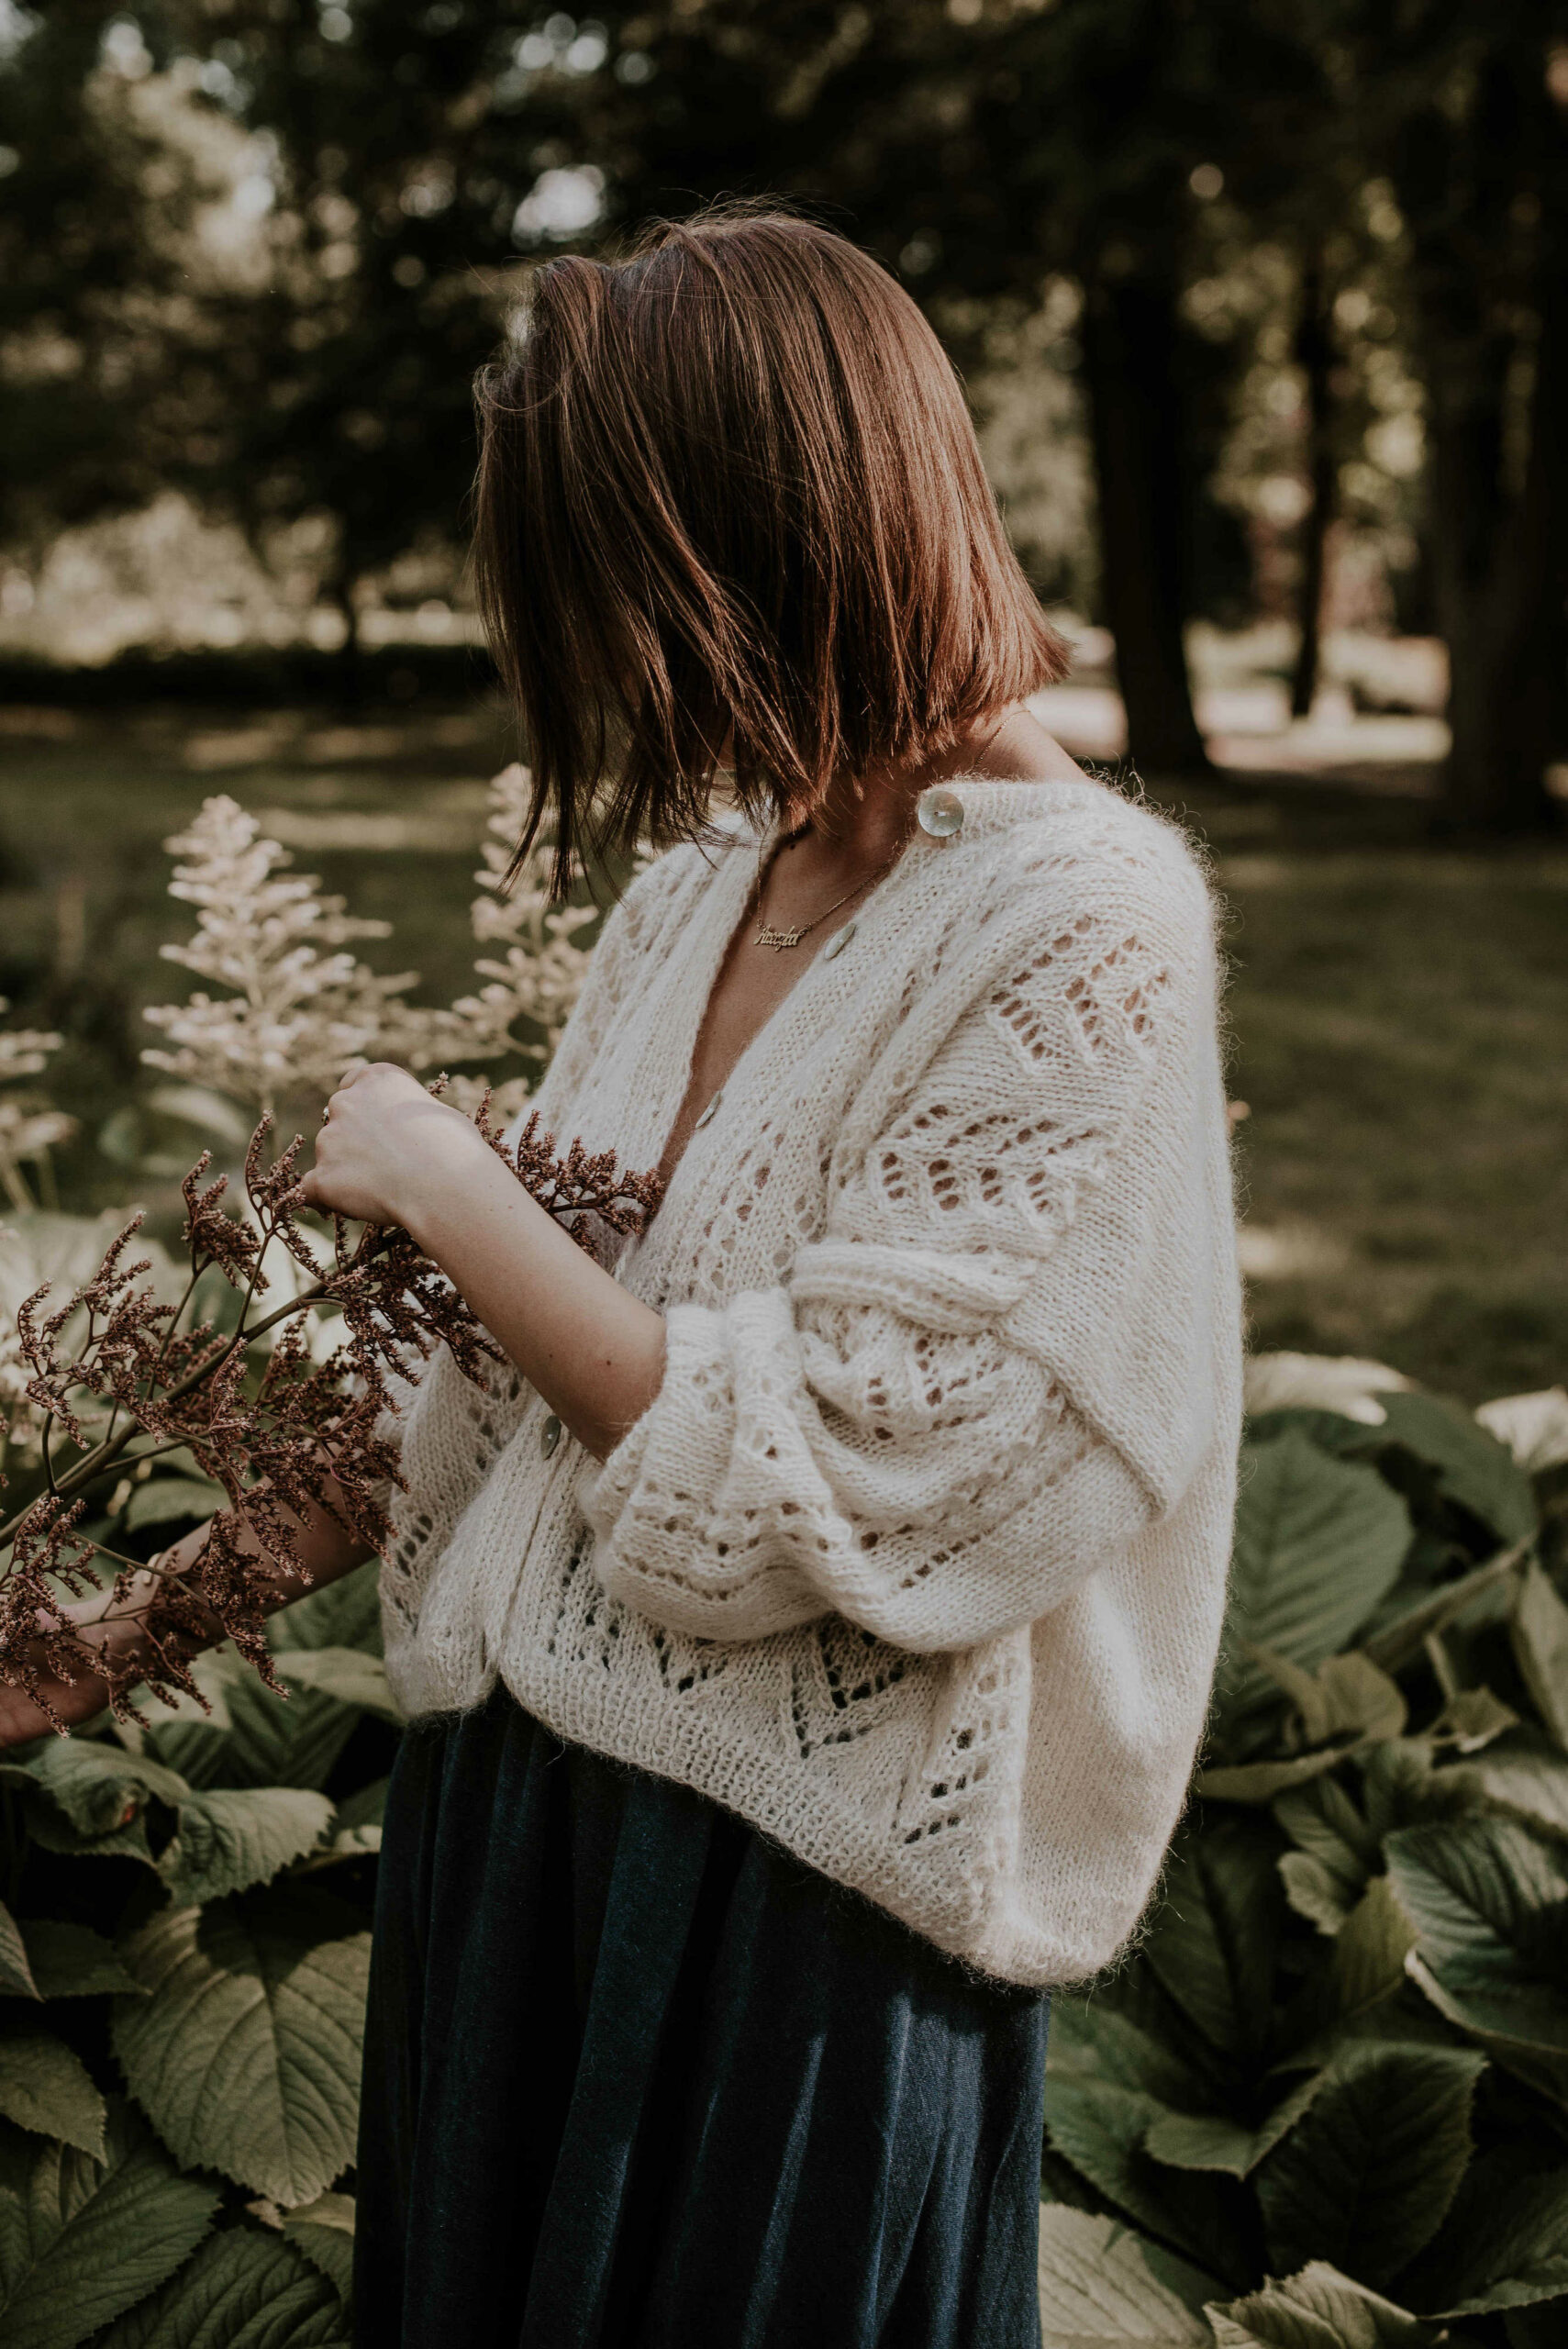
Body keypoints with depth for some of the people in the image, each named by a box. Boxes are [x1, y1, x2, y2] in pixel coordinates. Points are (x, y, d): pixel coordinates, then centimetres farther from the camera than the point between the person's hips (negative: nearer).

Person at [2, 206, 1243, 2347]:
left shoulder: (1085, 939, -20)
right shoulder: (700, 883, 3)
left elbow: (818, 1489, -23)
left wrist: (447, 1191, -15)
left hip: (790, 1901, -7)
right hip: (512, 1793, 7)